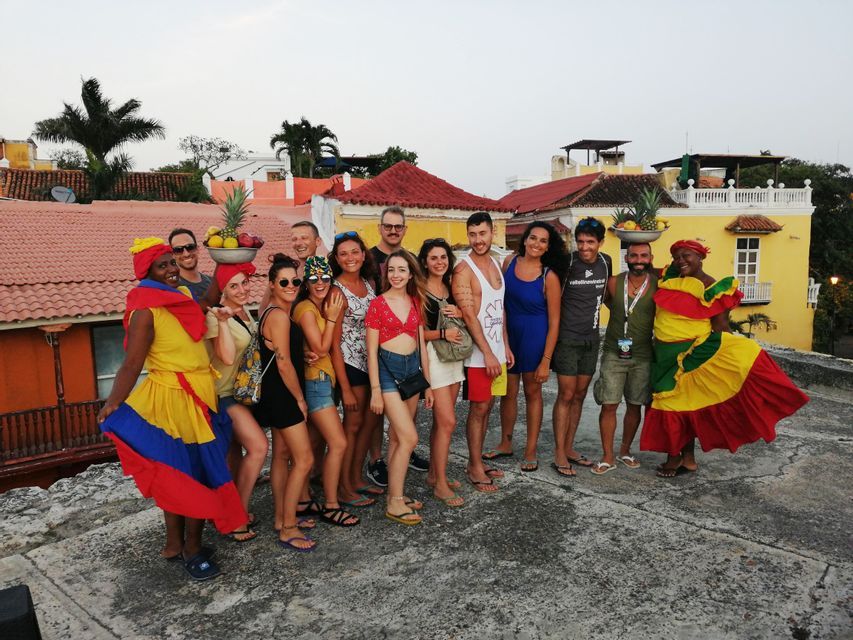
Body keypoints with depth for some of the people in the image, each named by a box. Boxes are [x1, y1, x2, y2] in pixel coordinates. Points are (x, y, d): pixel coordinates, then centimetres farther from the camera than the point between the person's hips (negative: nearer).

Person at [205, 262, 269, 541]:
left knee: (237, 451, 12)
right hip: (226, 393, -8)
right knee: (259, 446, -15)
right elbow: (228, 357, -30)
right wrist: (223, 321, -36)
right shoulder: (215, 316, -19)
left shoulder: (245, 312, 5)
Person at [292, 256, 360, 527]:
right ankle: (331, 506, 3)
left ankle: (304, 499, 24)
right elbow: (320, 349, -15)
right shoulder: (305, 308, -13)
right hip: (315, 380, -9)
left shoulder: (321, 306, 14)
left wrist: (332, 314, 5)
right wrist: (331, 318, -13)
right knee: (338, 443, -8)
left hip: (322, 379, 9)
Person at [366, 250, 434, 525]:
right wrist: (375, 390, -11)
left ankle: (395, 493, 23)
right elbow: (371, 350, -7)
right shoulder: (378, 304, -7)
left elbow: (422, 345, 12)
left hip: (412, 368, 5)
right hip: (388, 369, -5)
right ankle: (394, 503, 2)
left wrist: (428, 383, 11)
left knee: (397, 436, 12)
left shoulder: (416, 302, 8)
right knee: (409, 437, -10)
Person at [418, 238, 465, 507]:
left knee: (441, 421, 13)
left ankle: (434, 474, 26)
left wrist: (459, 313, -1)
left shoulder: (450, 288, 12)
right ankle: (440, 484, 3)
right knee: (448, 421, -8)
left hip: (454, 356, 7)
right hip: (432, 356, -7)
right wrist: (442, 333, -21)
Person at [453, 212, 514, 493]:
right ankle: (475, 467, 14)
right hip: (478, 352, -7)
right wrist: (488, 354, -19)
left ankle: (477, 461, 25)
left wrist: (505, 345, 13)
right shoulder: (463, 269, -13)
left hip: (496, 349, 7)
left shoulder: (495, 264, 11)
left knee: (486, 406, 13)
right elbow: (469, 315, -18)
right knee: (479, 408, 0)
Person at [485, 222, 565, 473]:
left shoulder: (549, 276, -13)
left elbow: (554, 321, -11)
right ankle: (505, 443, 31)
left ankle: (531, 451, 23)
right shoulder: (510, 262, -2)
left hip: (535, 337, -3)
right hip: (508, 334, 4)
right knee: (508, 391, 13)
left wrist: (546, 360, -13)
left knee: (532, 392, 9)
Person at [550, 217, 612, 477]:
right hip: (566, 338, -5)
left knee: (580, 395, 10)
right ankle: (559, 454, 4)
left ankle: (568, 448, 21)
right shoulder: (566, 263, -13)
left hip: (591, 338, 5)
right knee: (566, 395, -4)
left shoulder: (605, 262, 3)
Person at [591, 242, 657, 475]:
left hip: (642, 357, 1)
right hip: (614, 353, -1)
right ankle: (607, 457, 10)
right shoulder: (614, 283, -4)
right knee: (609, 405, -2)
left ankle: (625, 451, 28)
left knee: (635, 405, 10)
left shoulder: (658, 286, -4)